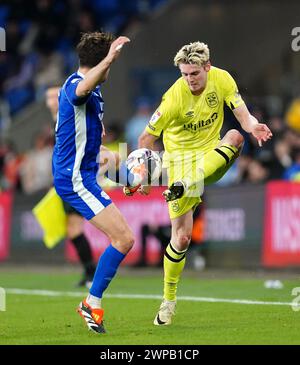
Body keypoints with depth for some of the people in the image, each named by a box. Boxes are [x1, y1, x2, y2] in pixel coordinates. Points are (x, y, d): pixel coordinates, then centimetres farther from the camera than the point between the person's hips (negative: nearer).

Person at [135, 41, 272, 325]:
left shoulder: (221, 79, -10)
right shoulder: (175, 97, -20)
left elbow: (242, 114, -16)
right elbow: (146, 137, -12)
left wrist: (253, 126, -39)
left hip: (212, 153, 3)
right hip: (181, 157, -3)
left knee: (235, 137, -32)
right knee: (182, 236, -8)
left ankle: (186, 185, -35)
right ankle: (168, 300, 11)